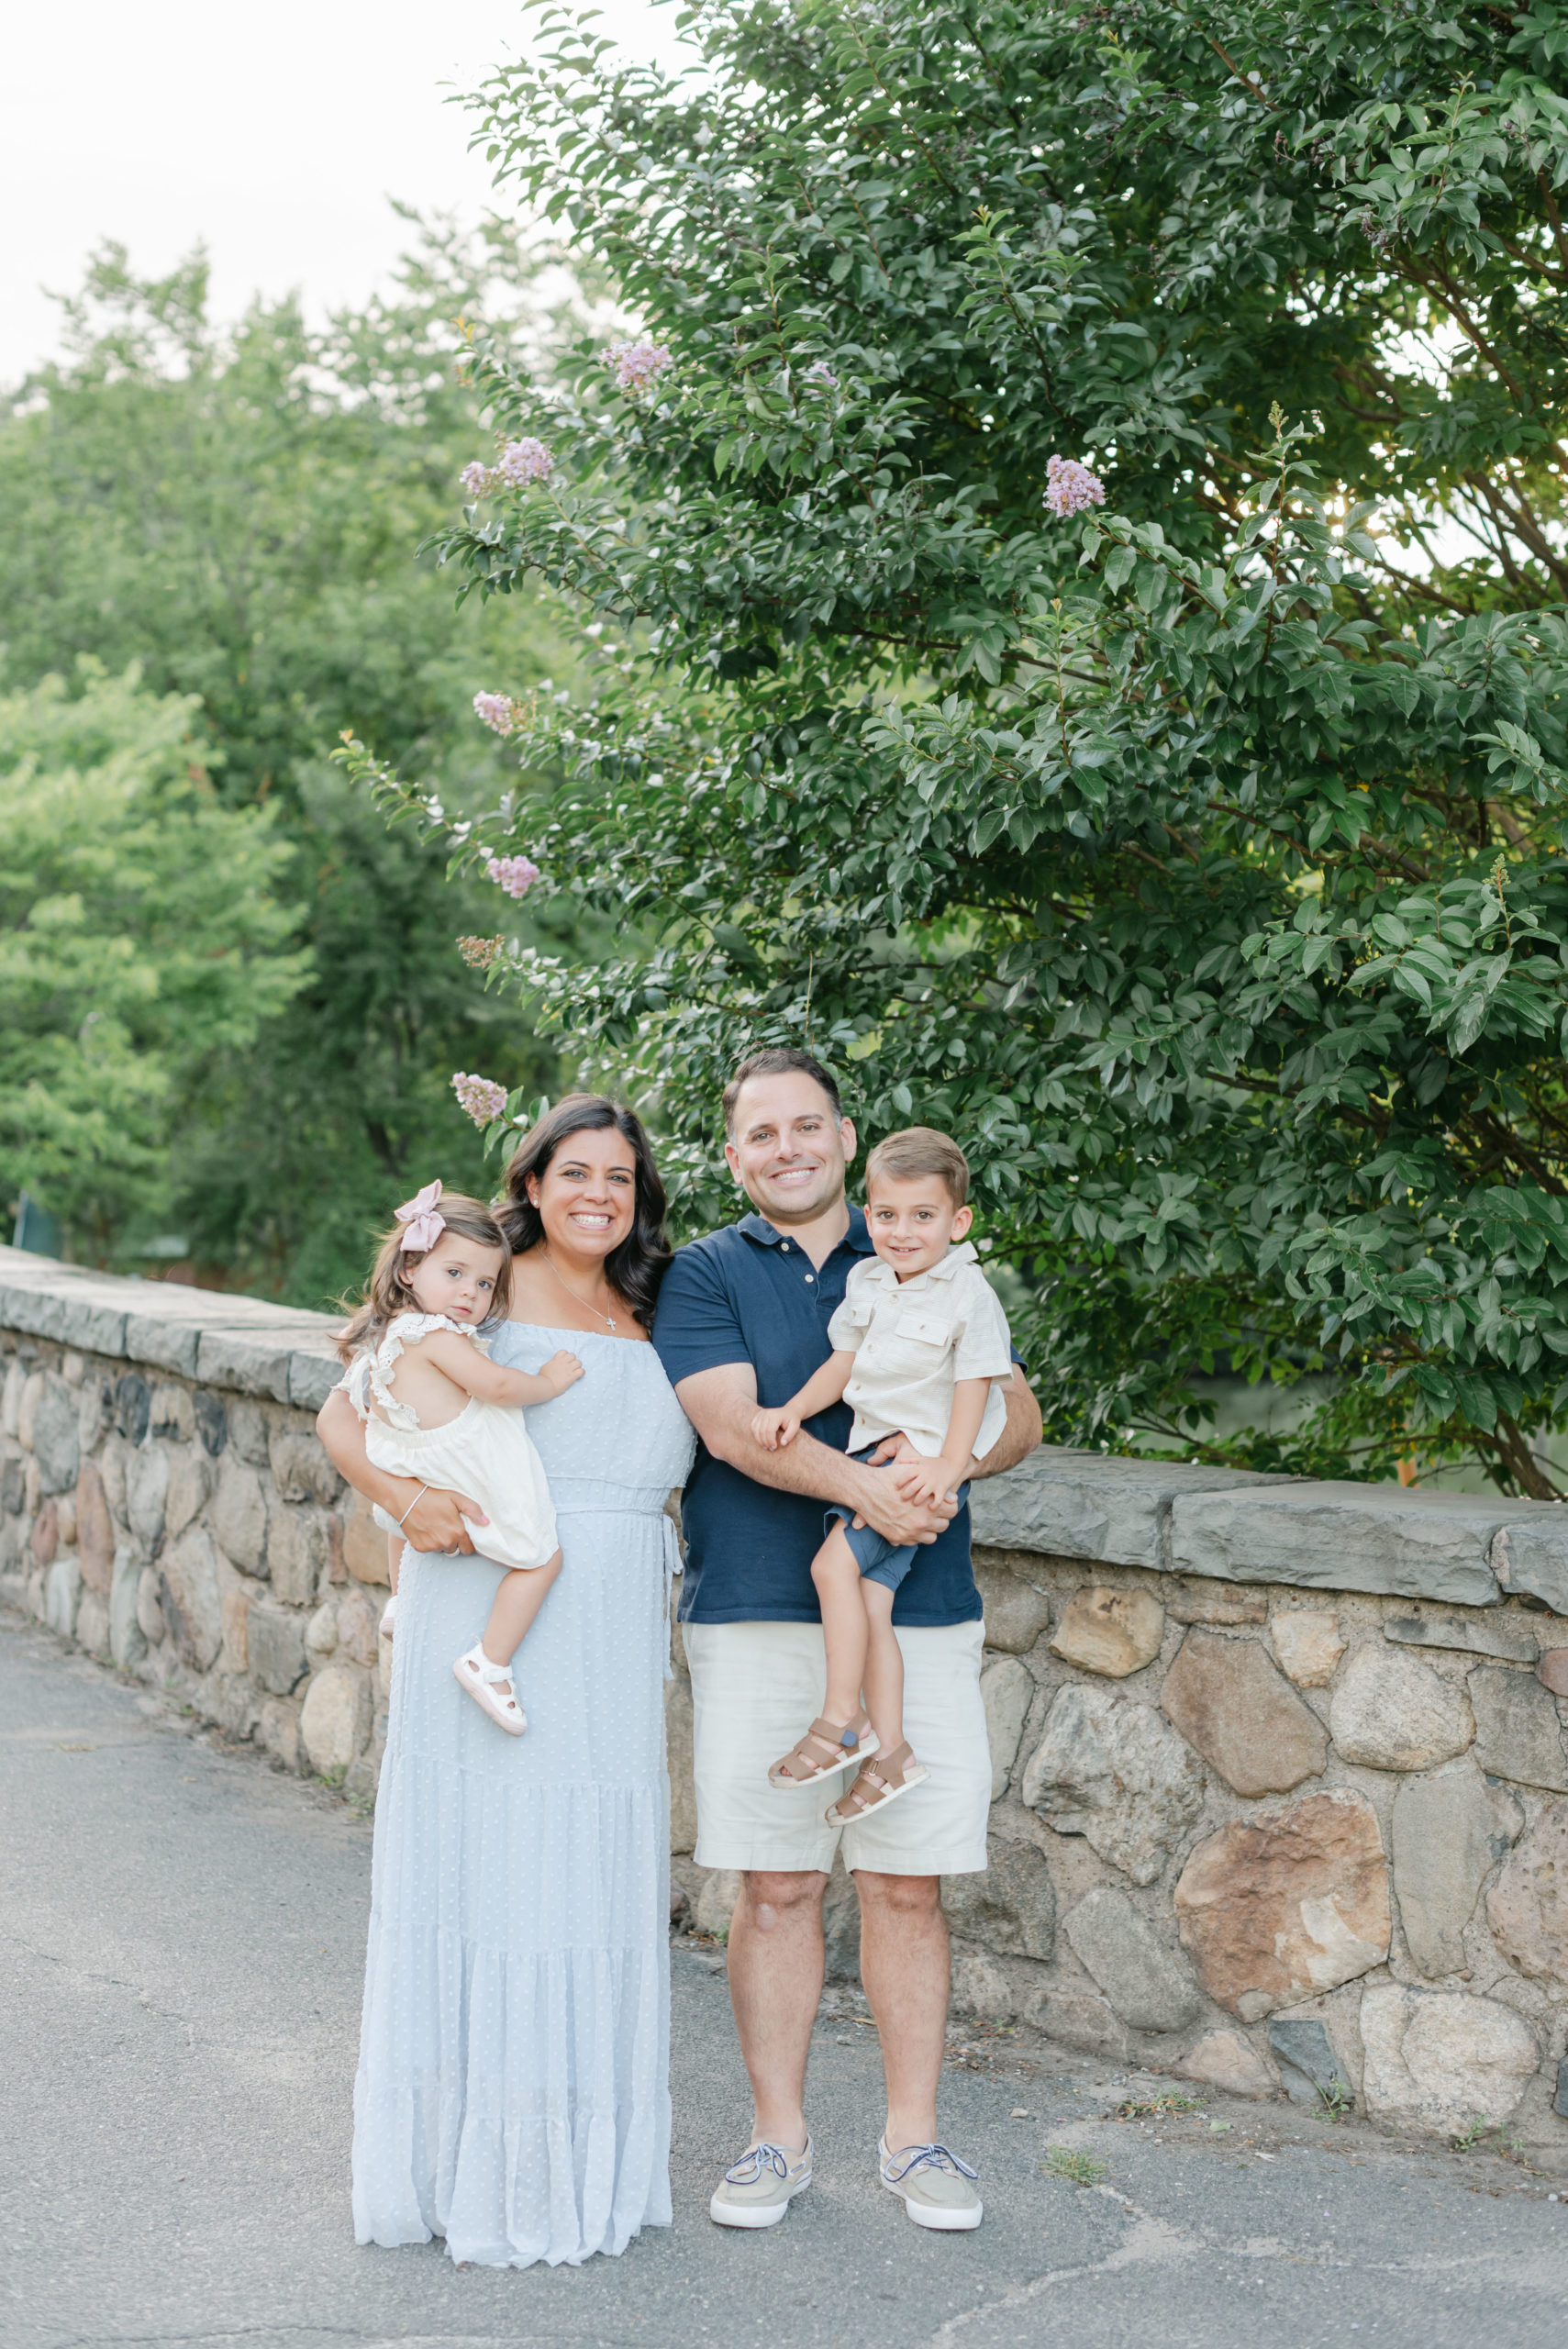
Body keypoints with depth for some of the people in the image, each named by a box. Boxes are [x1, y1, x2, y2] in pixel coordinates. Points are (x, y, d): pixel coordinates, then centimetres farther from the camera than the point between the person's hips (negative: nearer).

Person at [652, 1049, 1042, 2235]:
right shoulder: (703, 1275, 5)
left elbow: (1019, 1411, 10)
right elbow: (732, 1425, -10)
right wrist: (865, 1485, -23)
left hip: (921, 1615, 2)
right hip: (760, 1616, -1)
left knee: (909, 1885, 4)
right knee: (777, 1887, 4)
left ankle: (913, 2134, 17)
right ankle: (780, 2135, 17)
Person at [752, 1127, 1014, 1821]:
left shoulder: (968, 1295, -8)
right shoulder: (867, 1282, 11)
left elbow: (974, 1386, -10)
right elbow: (842, 1363, 17)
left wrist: (947, 1466, -18)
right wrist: (790, 1412, 3)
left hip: (927, 1458, -7)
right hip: (876, 1456, 7)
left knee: (834, 1564, -18)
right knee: (869, 1600, -2)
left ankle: (842, 1719, -11)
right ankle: (889, 1752, 2)